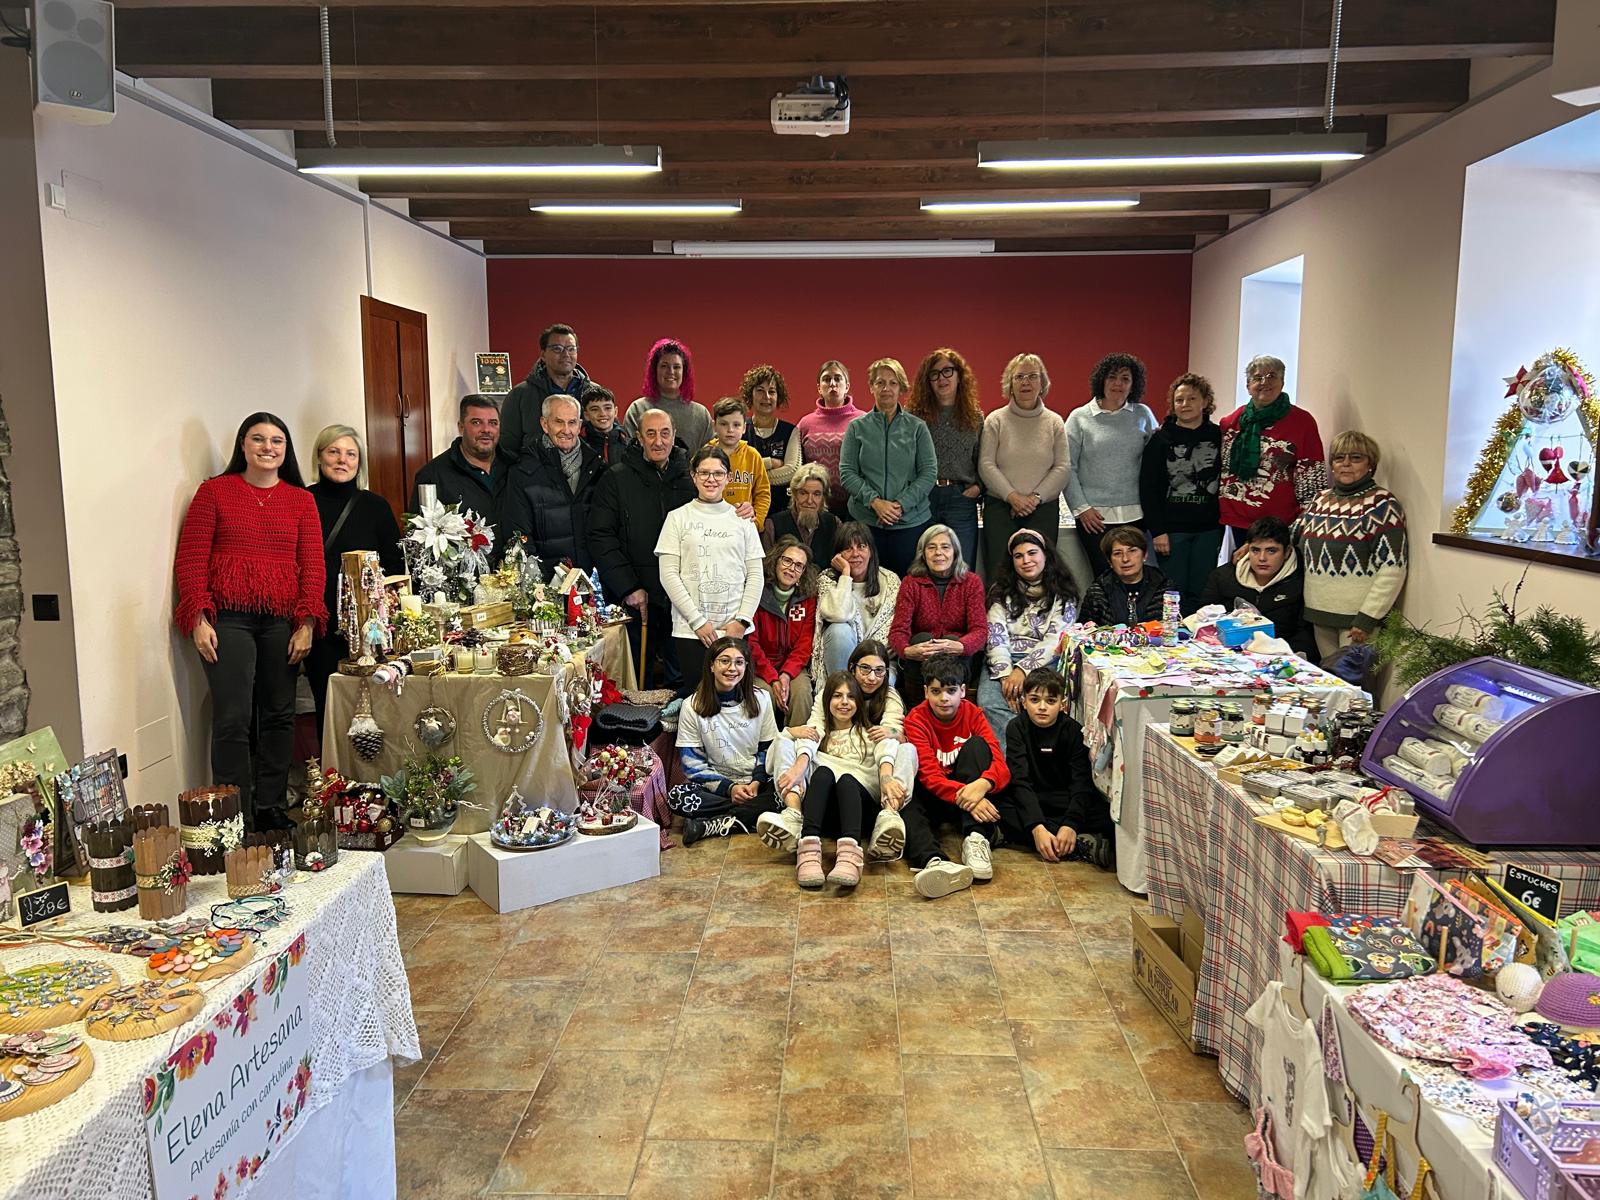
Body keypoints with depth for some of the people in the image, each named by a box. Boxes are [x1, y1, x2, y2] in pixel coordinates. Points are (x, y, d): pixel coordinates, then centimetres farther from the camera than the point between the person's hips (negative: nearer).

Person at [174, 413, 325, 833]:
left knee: (279, 716, 8)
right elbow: (190, 559, 1)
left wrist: (306, 623, -2)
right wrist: (199, 619, -8)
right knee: (232, 719, -7)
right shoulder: (214, 491, 5)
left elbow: (313, 566, 7)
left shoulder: (302, 500, 11)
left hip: (282, 622, 3)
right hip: (228, 619, -3)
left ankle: (272, 809, 20)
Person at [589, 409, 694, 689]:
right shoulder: (615, 479, 1)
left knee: (683, 678, 8)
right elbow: (601, 538, -4)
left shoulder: (691, 476, 8)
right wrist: (628, 589, -10)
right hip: (635, 599, -2)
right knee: (637, 681, 6)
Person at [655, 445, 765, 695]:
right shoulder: (678, 518, 5)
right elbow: (668, 575, -1)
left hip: (737, 629, 1)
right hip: (690, 630, -1)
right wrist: (697, 621, -7)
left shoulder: (741, 519, 11)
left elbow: (755, 575, 8)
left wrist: (742, 621, -3)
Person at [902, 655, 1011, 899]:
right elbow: (929, 775, -21)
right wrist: (965, 798, -41)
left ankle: (976, 840, -35)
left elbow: (1001, 766, -15)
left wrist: (983, 784, -41)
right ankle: (933, 862, -65)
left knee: (976, 744, -22)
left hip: (968, 792, 1)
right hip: (933, 795, -1)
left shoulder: (973, 714, -3)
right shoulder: (916, 720, -9)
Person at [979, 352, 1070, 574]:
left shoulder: (1055, 422, 9)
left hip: (1044, 508, 1)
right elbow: (986, 465, -2)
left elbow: (1061, 468, 3)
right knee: (999, 570, -5)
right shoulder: (995, 420, 5)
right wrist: (1012, 496, -11)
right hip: (1000, 506, -1)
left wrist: (1036, 497, -9)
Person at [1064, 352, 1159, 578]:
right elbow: (1068, 467, 2)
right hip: (1094, 516, -1)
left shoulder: (1143, 415, 10)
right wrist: (1081, 507, -4)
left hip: (1134, 514, 2)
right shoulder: (1080, 417, 5)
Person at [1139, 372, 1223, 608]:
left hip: (1208, 529, 2)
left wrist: (1222, 525, 4)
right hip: (1171, 528, -2)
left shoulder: (1218, 436, 5)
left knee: (1202, 593, 5)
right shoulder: (1161, 439, -1)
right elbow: (1148, 488, -3)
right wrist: (1157, 530, -9)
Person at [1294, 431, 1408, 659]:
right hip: (1319, 615, 6)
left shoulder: (1382, 504, -7)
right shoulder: (1321, 500, 12)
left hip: (1357, 618, -6)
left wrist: (1368, 618, -17)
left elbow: (1393, 568, -13)